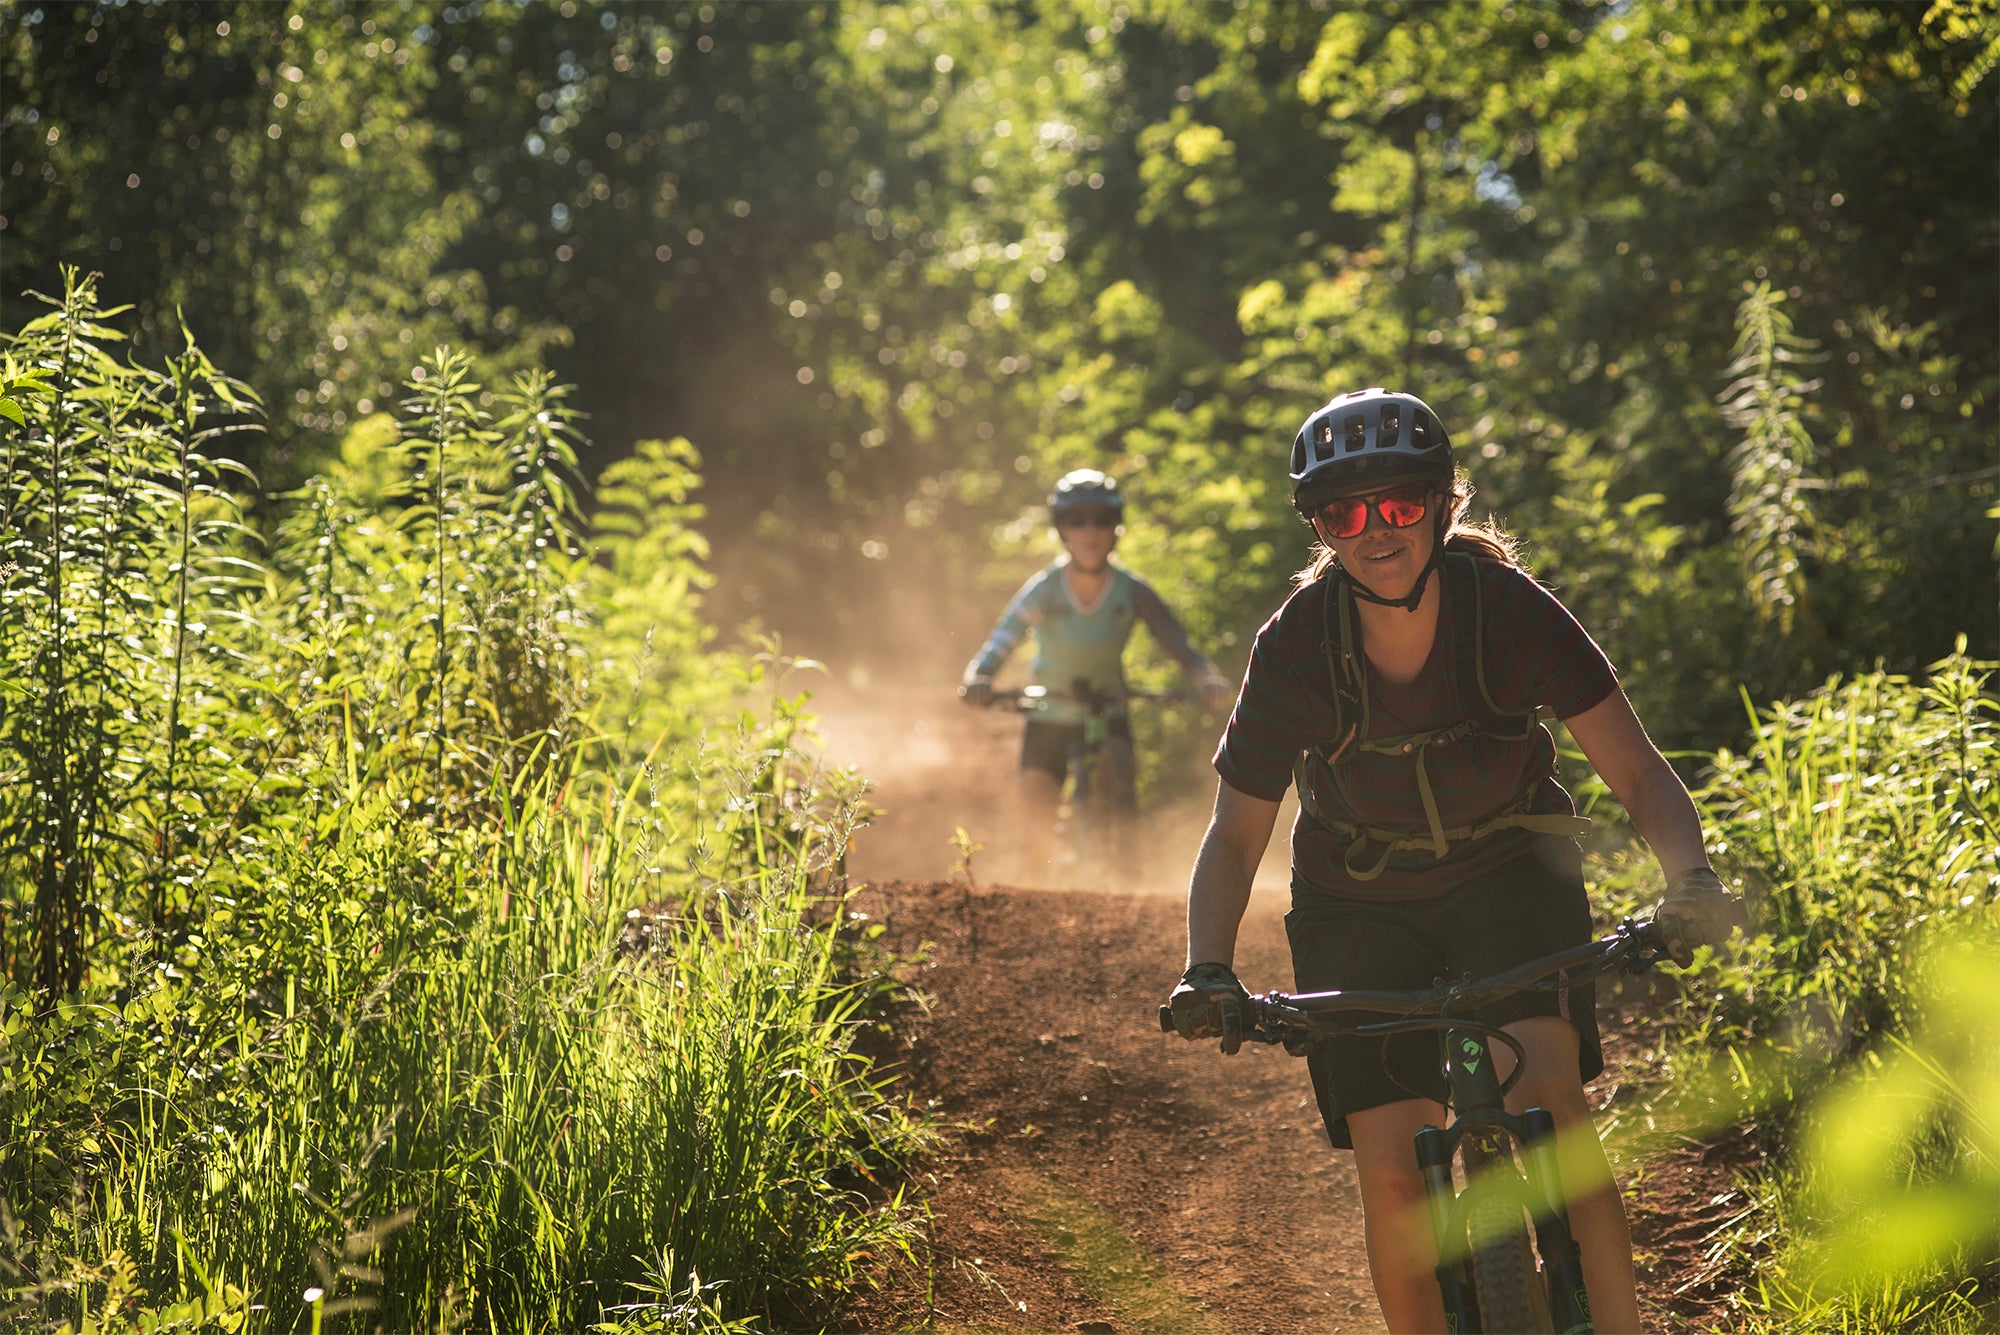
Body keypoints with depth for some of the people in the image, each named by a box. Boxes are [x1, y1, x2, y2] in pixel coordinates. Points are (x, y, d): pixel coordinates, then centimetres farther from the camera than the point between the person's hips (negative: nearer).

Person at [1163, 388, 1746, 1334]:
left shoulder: (1510, 609, -23)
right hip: (1359, 904, 1)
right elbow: (1235, 834, -12)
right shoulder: (1296, 645, -22)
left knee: (1546, 1101, -27)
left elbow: (1637, 770, -21)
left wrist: (1690, 878, -41)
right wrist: (1209, 971, -29)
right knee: (1392, 1177, -11)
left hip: (1508, 871, -1)